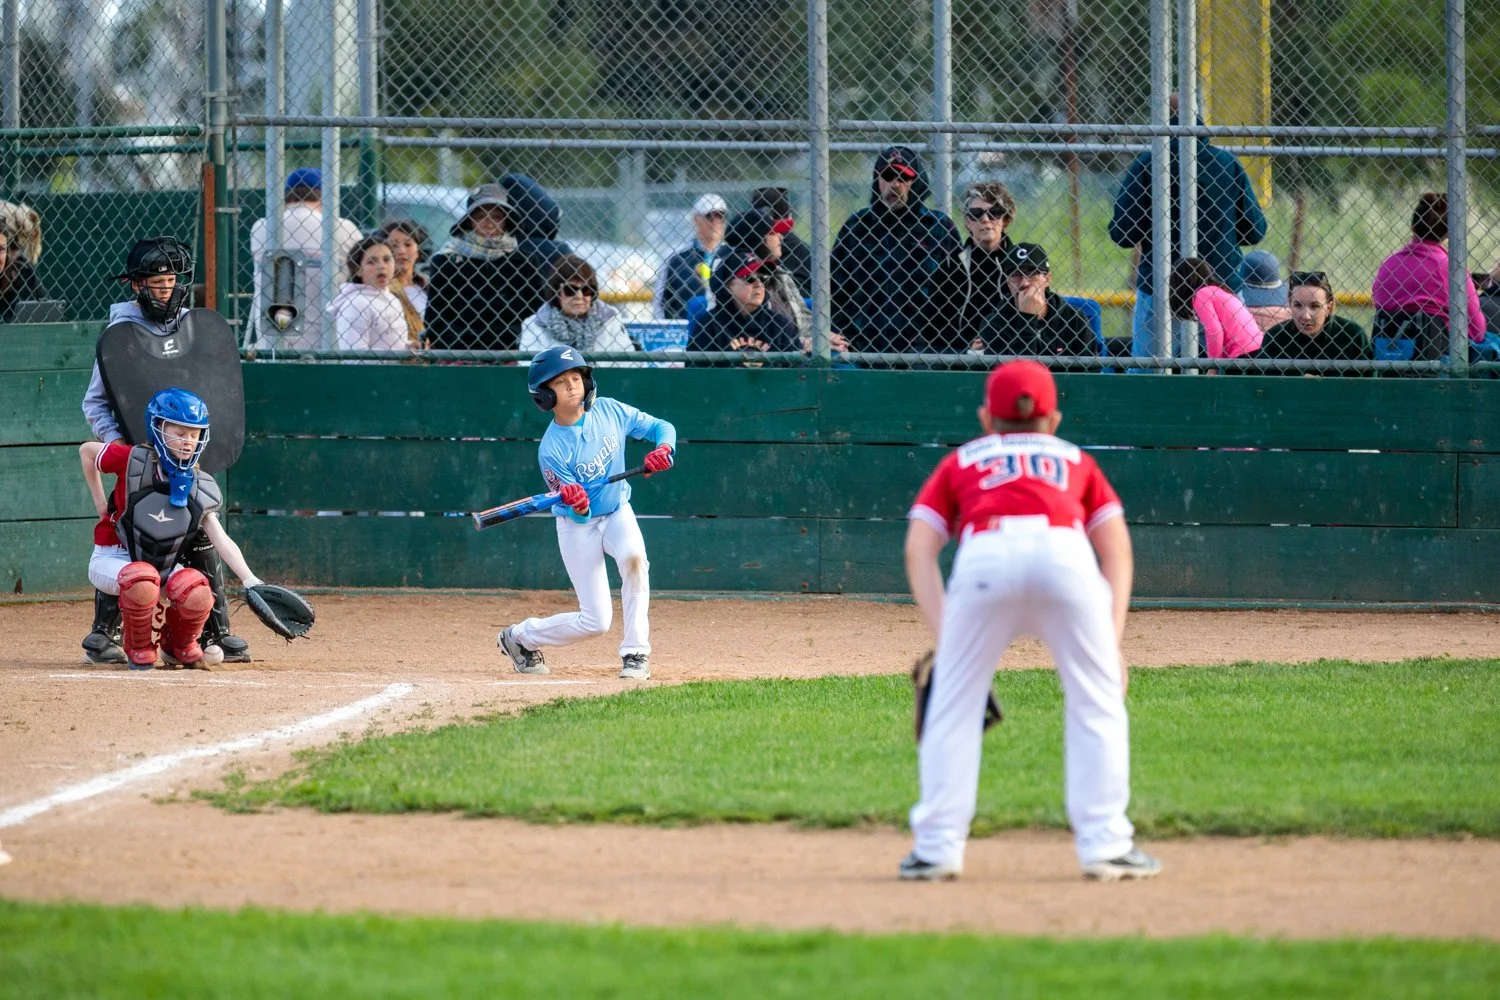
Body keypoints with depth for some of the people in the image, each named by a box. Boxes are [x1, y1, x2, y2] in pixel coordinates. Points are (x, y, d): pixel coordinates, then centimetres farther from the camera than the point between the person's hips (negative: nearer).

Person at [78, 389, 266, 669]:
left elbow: (222, 541, -14)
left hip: (165, 568, 3)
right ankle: (139, 652, -10)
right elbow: (87, 450, 1)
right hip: (113, 559, -3)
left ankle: (181, 648, 6)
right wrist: (100, 504, 2)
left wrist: (250, 581, -27)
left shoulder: (200, 488, -6)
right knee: (143, 580, -39)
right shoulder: (134, 462, -17)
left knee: (197, 592, -29)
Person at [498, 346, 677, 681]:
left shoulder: (609, 411, -11)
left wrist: (664, 449, -24)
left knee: (633, 555, -33)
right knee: (595, 622, -6)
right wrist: (577, 504, -43)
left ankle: (636, 653, -21)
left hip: (617, 513, 3)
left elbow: (661, 428, -2)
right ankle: (520, 637, 22)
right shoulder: (551, 450, -22)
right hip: (578, 527, -3)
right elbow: (579, 514, -19)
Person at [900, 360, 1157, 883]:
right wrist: (1112, 641, 18)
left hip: (984, 557, 0)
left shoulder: (961, 462, 34)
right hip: (1065, 552, 0)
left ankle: (937, 846, 8)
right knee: (1096, 701, 13)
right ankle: (1105, 843, 7)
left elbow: (919, 550, 20)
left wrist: (943, 637, 14)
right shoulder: (1075, 461, 36)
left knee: (953, 703, 12)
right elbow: (1117, 550, 23)